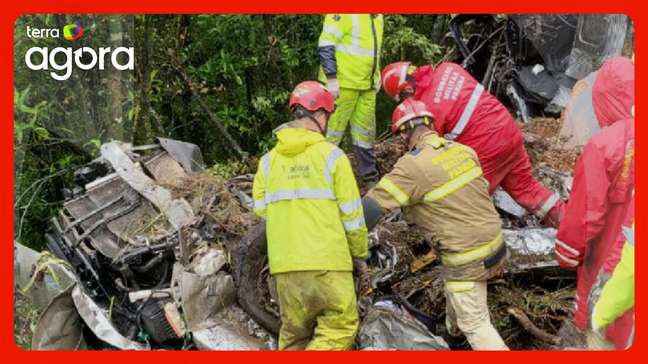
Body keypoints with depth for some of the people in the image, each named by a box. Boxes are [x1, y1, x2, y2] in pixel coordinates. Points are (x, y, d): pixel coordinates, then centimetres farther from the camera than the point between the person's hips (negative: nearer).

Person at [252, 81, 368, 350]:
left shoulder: (268, 160, 7)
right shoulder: (331, 155, -4)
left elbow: (261, 210, 6)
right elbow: (351, 214, -3)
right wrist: (360, 252, 12)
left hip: (285, 264, 5)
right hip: (327, 261, -5)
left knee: (294, 333, 18)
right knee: (340, 326, 3)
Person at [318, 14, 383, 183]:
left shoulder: (377, 15, 11)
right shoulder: (343, 14, -15)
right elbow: (326, 45, -18)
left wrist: (376, 73, 19)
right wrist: (331, 79, -21)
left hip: (368, 84, 8)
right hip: (343, 83, -8)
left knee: (365, 131, 14)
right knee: (332, 130, -1)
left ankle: (370, 178, 25)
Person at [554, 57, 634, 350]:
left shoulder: (605, 144, -23)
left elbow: (586, 212, -17)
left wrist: (567, 253, -2)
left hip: (613, 258, -5)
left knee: (603, 327, 13)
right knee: (625, 325, 21)